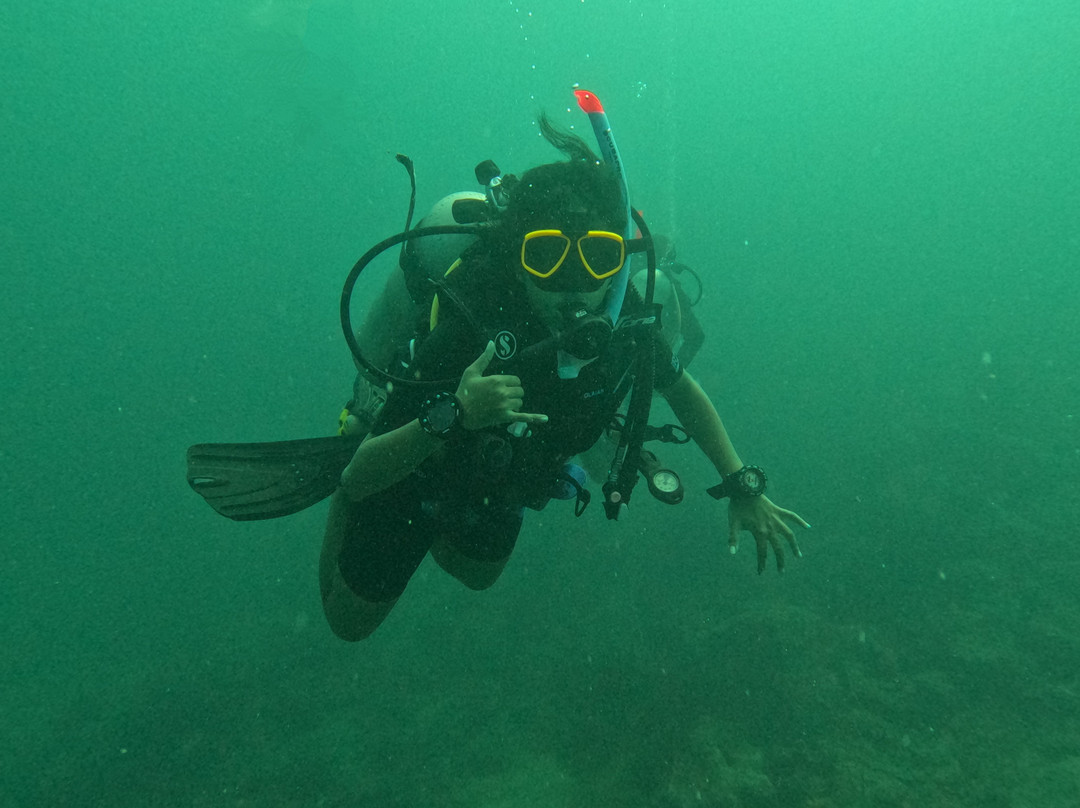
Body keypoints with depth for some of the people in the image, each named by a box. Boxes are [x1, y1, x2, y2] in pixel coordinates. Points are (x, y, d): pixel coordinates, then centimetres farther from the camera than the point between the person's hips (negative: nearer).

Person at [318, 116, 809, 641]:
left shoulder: (624, 316, -29)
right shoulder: (466, 332, -43)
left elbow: (679, 387, -5)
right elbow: (358, 479, -40)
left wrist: (742, 486, -8)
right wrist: (450, 420, -58)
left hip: (497, 488, 4)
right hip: (419, 481, -4)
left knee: (477, 576, 35)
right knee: (350, 620, 19)